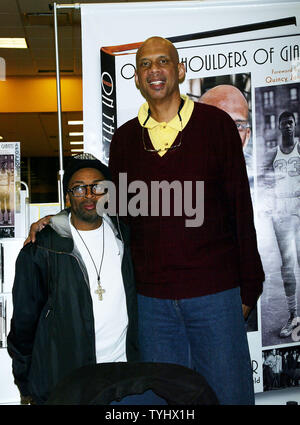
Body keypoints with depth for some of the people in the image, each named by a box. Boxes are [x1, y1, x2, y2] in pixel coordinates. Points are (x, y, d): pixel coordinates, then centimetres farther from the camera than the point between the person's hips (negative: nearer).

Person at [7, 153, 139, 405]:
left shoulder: (122, 235, 2)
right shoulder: (40, 250, -11)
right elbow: (24, 320, -4)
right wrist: (26, 385, 1)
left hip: (123, 365, 4)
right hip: (64, 378, -3)